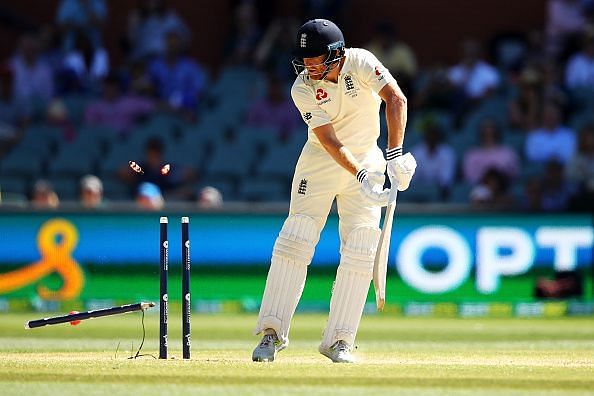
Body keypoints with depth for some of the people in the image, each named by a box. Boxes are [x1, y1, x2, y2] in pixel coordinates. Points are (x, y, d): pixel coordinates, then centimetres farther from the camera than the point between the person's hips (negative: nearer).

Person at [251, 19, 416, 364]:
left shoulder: (360, 62, -18)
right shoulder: (303, 89, -17)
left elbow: (396, 99, -30)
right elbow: (330, 142, -22)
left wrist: (395, 155, -40)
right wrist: (361, 177, -35)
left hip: (366, 158, 1)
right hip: (321, 161, -1)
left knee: (360, 251, -5)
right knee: (297, 240, -10)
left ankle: (339, 340, 0)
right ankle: (273, 332, -6)